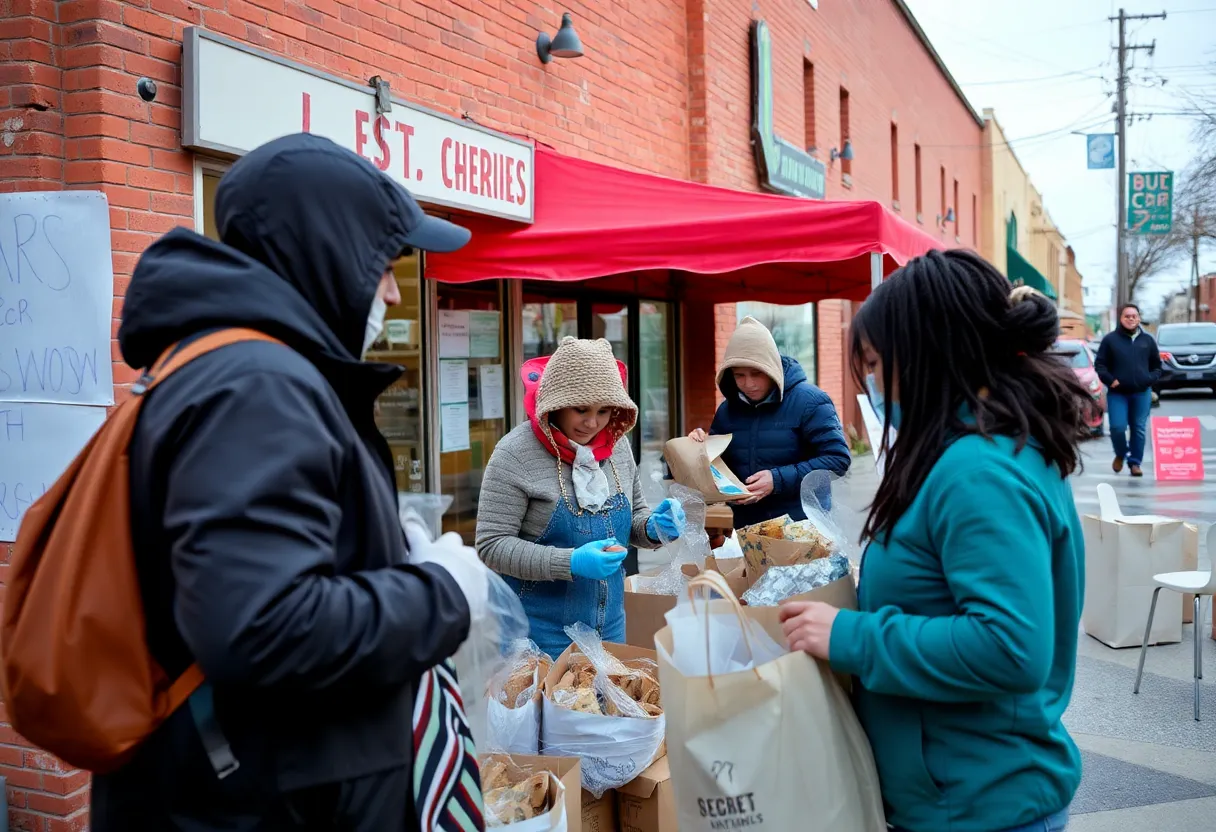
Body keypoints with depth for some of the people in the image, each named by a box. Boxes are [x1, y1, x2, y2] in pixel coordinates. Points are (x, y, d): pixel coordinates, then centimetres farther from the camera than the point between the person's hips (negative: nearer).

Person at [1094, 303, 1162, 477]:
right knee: (1118, 427, -11)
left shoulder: (1147, 340, 9)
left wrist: (1151, 379, -1)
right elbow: (1099, 364, 1)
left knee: (1139, 429, 3)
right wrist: (1110, 380, -12)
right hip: (1117, 393, -2)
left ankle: (1135, 462, 14)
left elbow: (1157, 365, 16)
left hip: (1142, 393, 2)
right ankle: (1120, 455, 17)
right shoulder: (1110, 339, 1)